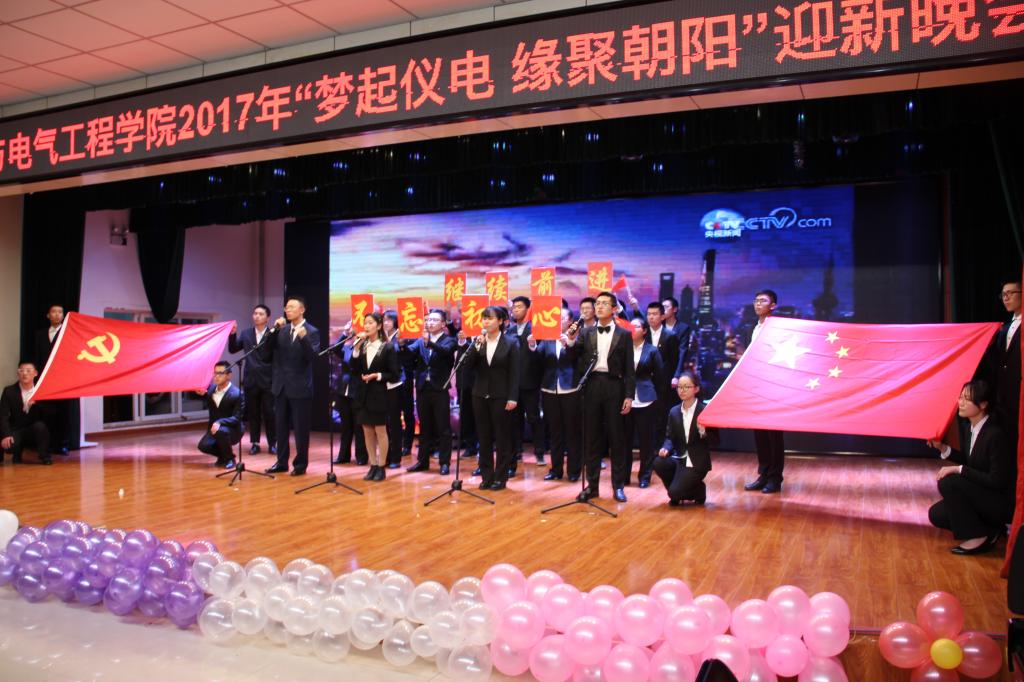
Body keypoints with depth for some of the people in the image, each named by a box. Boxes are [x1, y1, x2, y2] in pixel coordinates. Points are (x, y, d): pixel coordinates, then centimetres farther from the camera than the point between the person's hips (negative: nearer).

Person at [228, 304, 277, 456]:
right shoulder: (246, 334, 9)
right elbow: (233, 349, 10)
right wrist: (232, 334, -5)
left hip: (268, 380, -3)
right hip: (251, 380, 3)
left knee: (269, 413, 1)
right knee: (253, 413, 9)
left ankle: (272, 443, 11)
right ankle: (254, 443, 17)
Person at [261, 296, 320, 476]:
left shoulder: (311, 332, -6)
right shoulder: (281, 330, 8)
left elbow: (313, 357, -18)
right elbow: (265, 353, -1)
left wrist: (303, 338, -31)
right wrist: (273, 330, -9)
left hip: (300, 387, -5)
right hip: (281, 386, 5)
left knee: (300, 428, 3)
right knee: (281, 427, 12)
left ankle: (300, 464, 14)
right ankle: (281, 462, 22)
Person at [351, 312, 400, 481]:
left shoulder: (388, 348, -6)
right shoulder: (362, 346, 5)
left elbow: (394, 375, -5)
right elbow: (354, 371, -4)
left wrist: (377, 376, -18)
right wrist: (356, 348, -9)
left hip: (379, 395, -4)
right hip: (362, 394, 5)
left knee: (380, 432, 4)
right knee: (367, 432, 10)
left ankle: (381, 467, 12)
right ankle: (373, 466, 19)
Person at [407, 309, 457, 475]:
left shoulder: (448, 340, -1)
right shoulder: (420, 341, 12)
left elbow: (445, 351, -22)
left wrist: (429, 342, -39)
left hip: (440, 389, -4)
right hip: (422, 389, 4)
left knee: (443, 428, 1)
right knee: (424, 428, 13)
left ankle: (444, 462, 8)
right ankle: (422, 461, 21)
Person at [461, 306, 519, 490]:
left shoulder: (510, 343, -4)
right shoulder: (477, 341, 6)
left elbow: (514, 373, -6)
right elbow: (468, 363, -5)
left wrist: (512, 398, -12)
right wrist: (476, 346, -18)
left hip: (500, 396, -3)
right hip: (480, 395, 4)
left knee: (502, 438, 3)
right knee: (484, 438, 8)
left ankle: (500, 477, 12)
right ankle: (486, 475, 18)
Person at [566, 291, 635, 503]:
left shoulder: (623, 335, 4)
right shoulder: (585, 333, 9)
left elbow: (629, 369, 1)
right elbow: (575, 358, -2)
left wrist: (629, 396, -6)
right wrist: (571, 341, -19)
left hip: (614, 387, -2)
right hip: (592, 386, 2)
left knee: (616, 437, 4)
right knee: (591, 437, 7)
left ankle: (618, 485, 13)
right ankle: (592, 485, 15)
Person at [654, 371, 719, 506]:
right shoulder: (674, 412, 6)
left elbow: (715, 442, -9)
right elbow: (670, 437, 7)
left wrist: (703, 432, -29)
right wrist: (666, 448, -15)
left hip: (697, 462, -5)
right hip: (679, 459, 5)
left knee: (675, 492, -21)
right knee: (659, 463, -25)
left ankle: (699, 490, 14)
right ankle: (676, 494, 3)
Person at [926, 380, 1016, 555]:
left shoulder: (995, 435, -25)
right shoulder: (972, 429, 2)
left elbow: (997, 480, -24)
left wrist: (958, 469, -24)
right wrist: (943, 448, 4)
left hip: (1002, 504, -9)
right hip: (985, 497, 9)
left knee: (949, 482, -26)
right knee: (936, 514, 1)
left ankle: (977, 537, -12)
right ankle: (991, 530, 9)